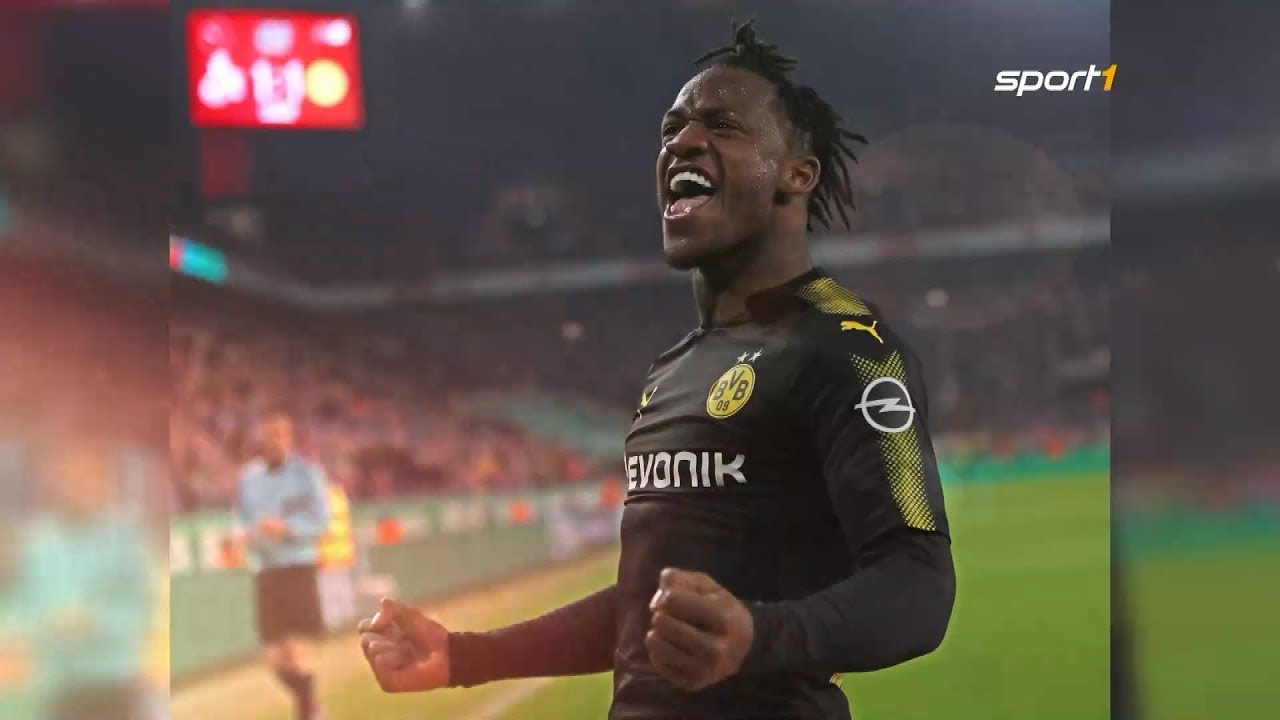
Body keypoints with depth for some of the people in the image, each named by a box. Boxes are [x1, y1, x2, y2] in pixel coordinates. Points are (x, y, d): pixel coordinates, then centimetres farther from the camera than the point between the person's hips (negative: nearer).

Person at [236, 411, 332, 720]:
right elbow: (241, 521, 13)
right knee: (274, 656, 5)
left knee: (301, 648, -9)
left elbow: (321, 521, -6)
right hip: (265, 570, 4)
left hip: (300, 568, -4)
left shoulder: (307, 473, -2)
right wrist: (248, 534, -9)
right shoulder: (248, 476, 8)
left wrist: (286, 528, -21)